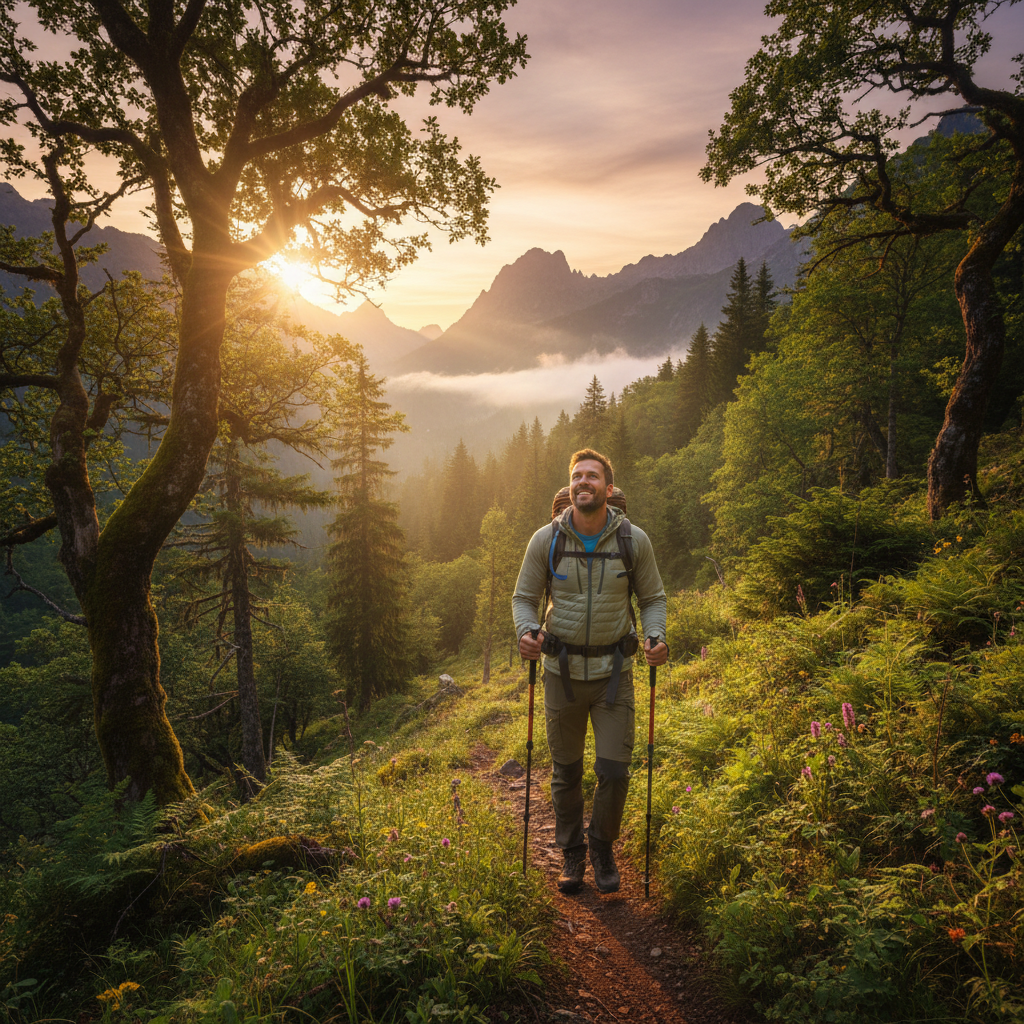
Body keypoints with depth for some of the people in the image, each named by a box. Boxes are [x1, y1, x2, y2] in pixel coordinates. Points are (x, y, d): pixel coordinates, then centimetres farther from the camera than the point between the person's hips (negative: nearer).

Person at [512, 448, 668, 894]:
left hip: (613, 671, 0)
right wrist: (526, 631, -19)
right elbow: (524, 597, 2)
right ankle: (571, 854, 35)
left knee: (615, 770, 0)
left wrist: (656, 637, -15)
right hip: (562, 670, 1)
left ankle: (602, 849, 28)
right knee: (566, 772, 12)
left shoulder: (634, 540, -6)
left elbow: (652, 598, 4)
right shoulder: (546, 539, -7)